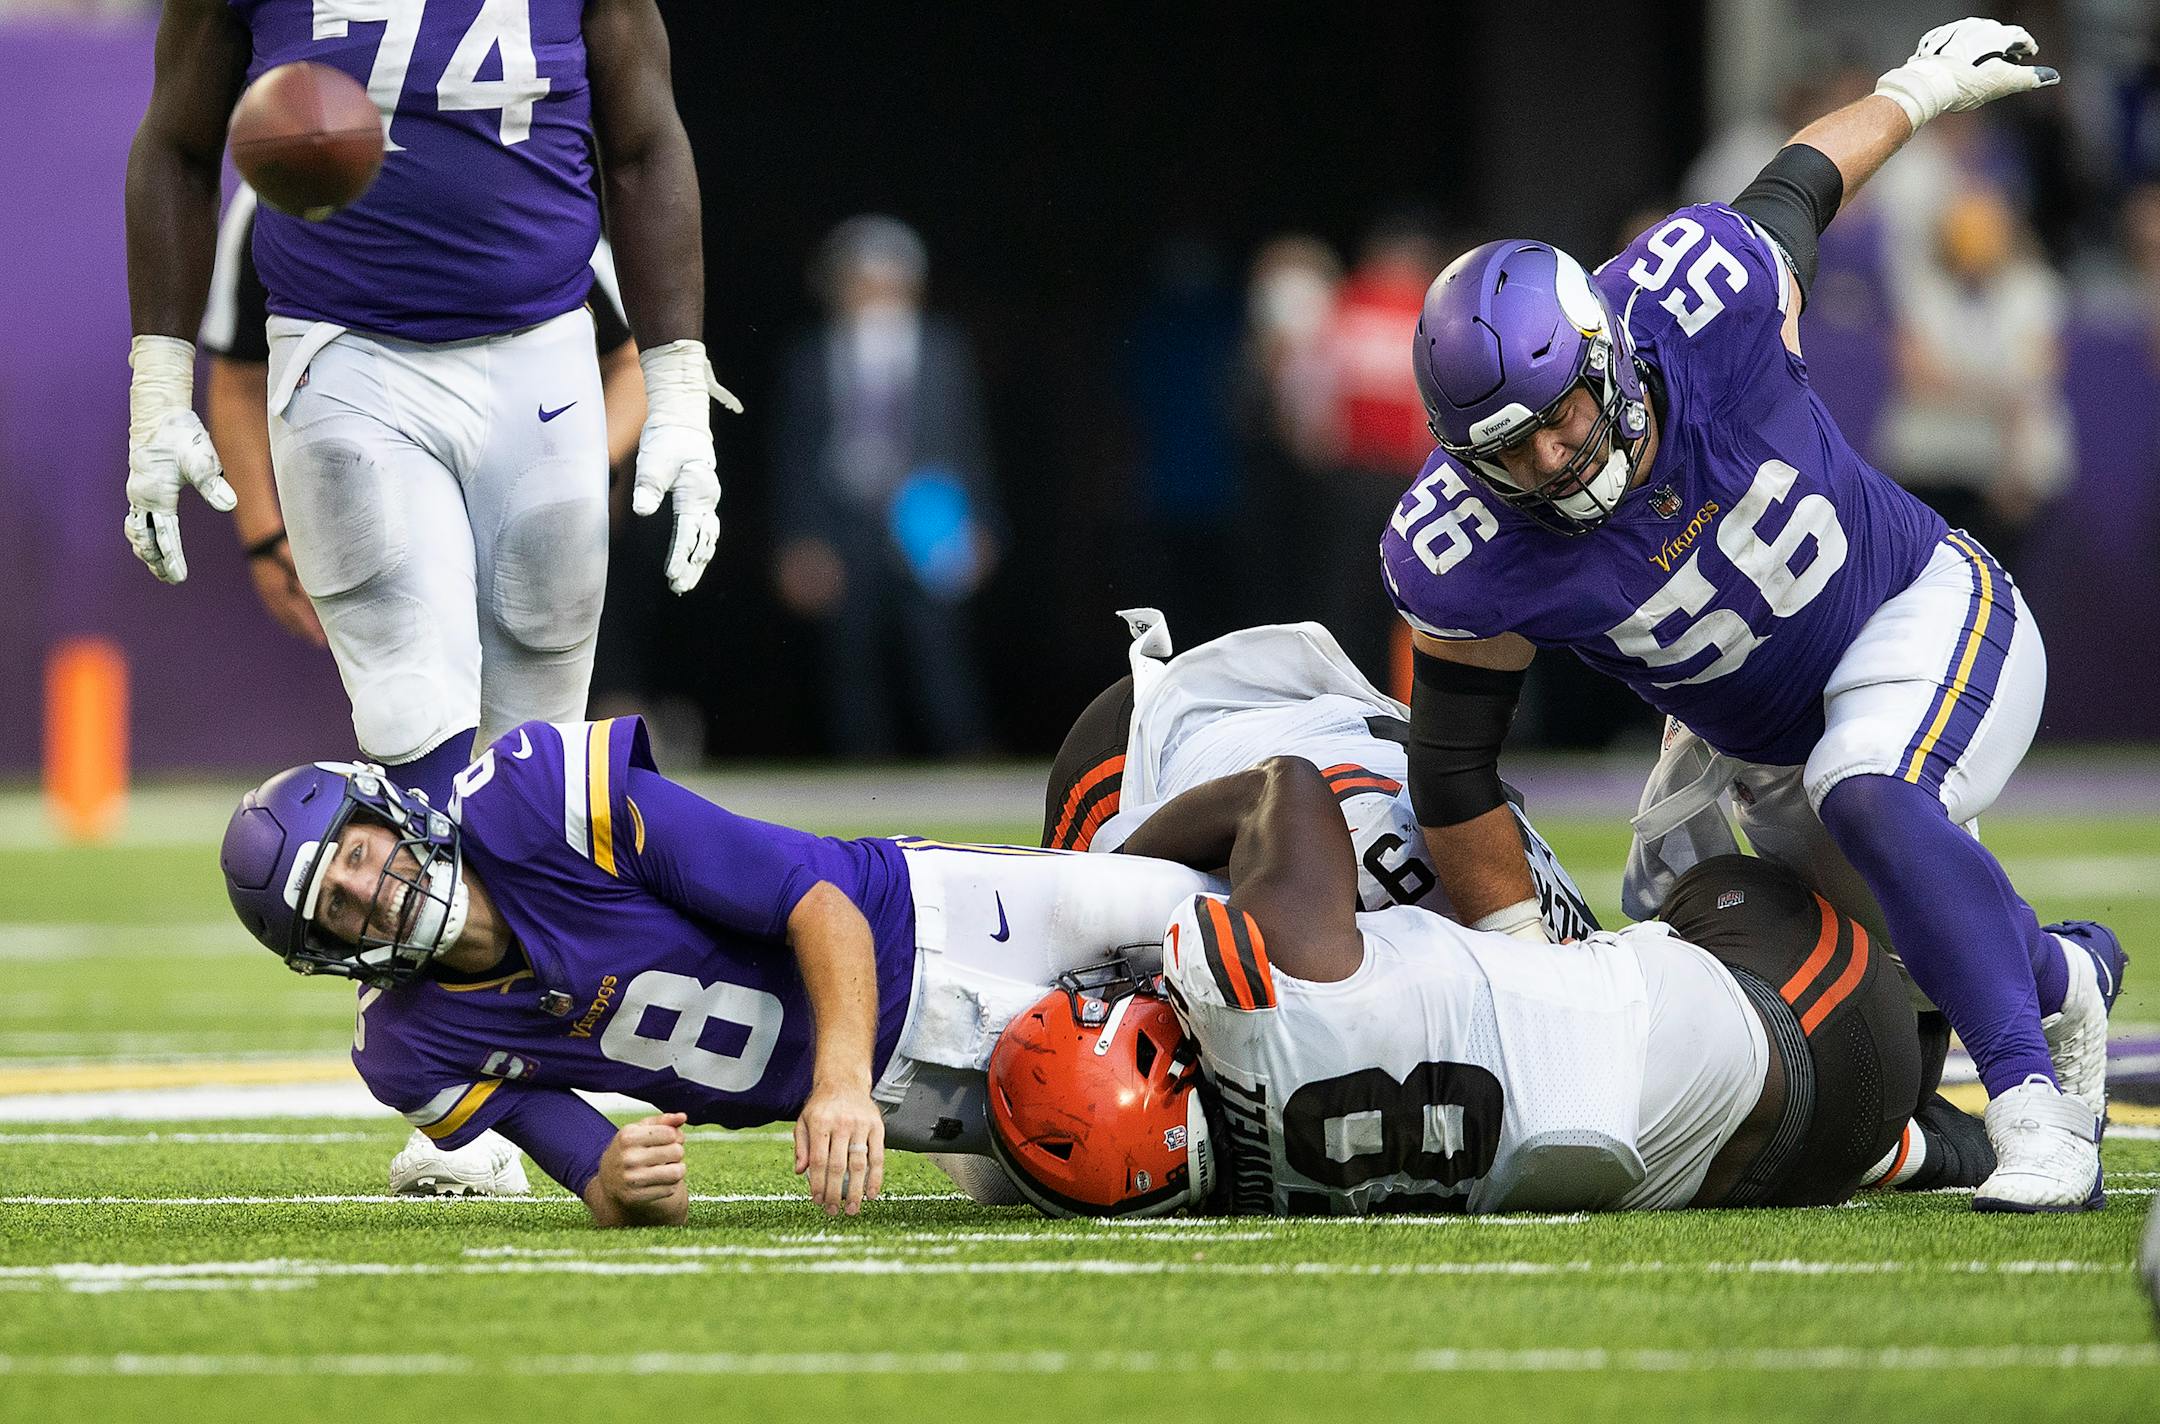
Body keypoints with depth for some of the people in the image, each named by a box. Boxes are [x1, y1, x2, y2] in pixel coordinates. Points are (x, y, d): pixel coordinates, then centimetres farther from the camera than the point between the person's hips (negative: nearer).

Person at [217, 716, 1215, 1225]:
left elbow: (816, 892, -26)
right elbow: (652, 1207, -12)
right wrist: (626, 1187, -39)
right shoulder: (420, 1049, -13)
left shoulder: (545, 796, -28)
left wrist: (842, 1080, -41)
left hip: (900, 926, -3)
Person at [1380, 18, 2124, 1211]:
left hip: (1927, 620, -3)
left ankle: (2034, 1105, -26)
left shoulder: (1697, 295, -31)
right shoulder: (1465, 561, -28)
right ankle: (2061, 978, 46)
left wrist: (1918, 88, 11)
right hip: (1760, 741, 3)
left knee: (1867, 799, -33)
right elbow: (1452, 773, -14)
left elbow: (1794, 187, -7)